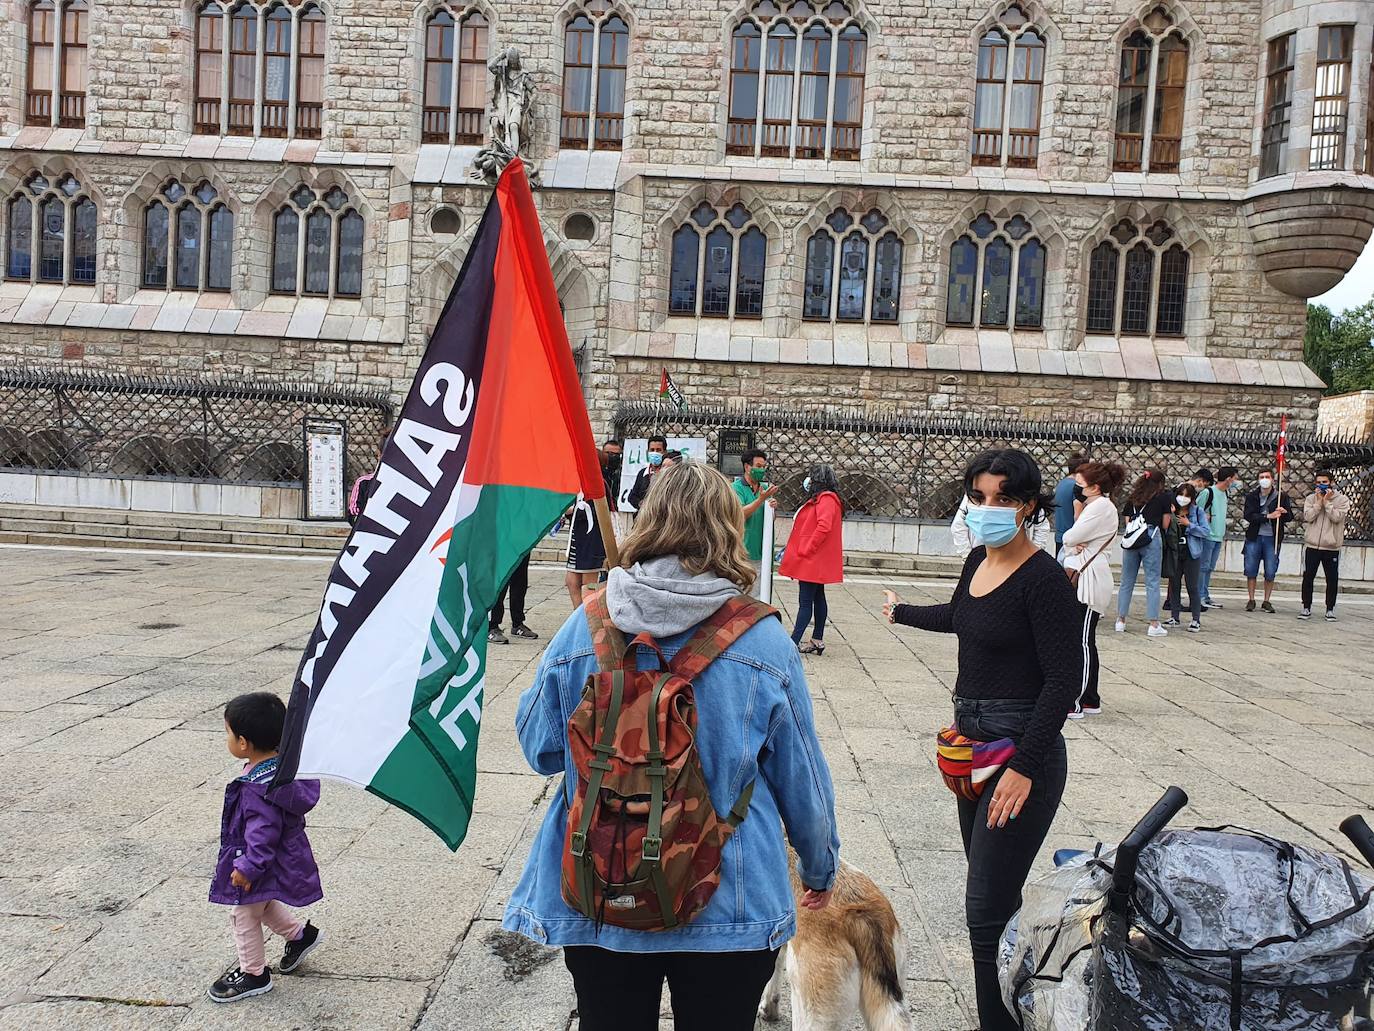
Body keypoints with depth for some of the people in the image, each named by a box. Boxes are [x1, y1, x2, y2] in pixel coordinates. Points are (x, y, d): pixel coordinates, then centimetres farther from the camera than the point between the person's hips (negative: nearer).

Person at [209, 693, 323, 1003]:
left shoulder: (259, 788, -35)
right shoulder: (285, 765, -7)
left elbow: (263, 834, -31)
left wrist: (249, 867, -21)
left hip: (258, 864, -9)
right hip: (279, 859, 9)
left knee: (244, 915, 11)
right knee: (262, 904, 30)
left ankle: (253, 974, 28)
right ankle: (300, 933, 42)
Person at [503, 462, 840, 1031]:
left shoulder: (584, 628, -12)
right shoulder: (765, 641, -14)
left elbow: (540, 747, 0)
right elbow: (802, 776, -4)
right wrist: (820, 869, 13)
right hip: (729, 906, -1)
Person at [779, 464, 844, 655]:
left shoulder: (826, 499, -13)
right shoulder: (818, 499, 19)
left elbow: (823, 527, -26)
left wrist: (805, 550, -22)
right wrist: (799, 550, 15)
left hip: (813, 560, -10)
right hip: (815, 562, 10)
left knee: (805, 601, -10)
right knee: (818, 598, 12)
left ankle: (794, 642, -11)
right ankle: (817, 641, 16)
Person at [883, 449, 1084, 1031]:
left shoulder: (1043, 579, -16)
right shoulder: (978, 561, 7)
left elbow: (1065, 681, -19)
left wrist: (1024, 766, -24)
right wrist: (901, 613, 45)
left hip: (1022, 751, -8)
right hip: (972, 742, 9)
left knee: (987, 909, -9)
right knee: (993, 894, 17)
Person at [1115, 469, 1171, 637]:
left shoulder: (1132, 498, 17)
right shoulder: (1163, 498, 7)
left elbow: (1127, 522, 14)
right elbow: (1165, 525, 7)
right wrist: (1170, 512, 24)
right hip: (1152, 538, -3)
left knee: (1127, 581, 10)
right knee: (1152, 582, 0)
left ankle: (1120, 621, 13)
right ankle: (1153, 625, -1)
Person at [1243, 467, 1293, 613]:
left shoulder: (1281, 496, 2)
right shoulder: (1251, 496, 3)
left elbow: (1290, 518, 2)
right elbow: (1249, 516, -10)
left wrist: (1285, 512, -21)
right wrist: (1268, 516, -21)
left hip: (1272, 538, 0)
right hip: (1254, 537, 1)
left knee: (1270, 572, 0)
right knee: (1251, 570, 2)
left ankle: (1267, 601, 12)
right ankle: (1251, 600, 12)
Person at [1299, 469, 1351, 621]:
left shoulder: (1342, 499, 0)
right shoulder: (1311, 498, 5)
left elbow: (1336, 517, -14)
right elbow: (1308, 517, -8)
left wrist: (1327, 501, -14)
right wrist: (1319, 501, -12)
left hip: (1332, 547, -1)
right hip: (1312, 546, 1)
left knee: (1332, 580, 4)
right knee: (1308, 578, 4)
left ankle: (1330, 609, 14)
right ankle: (1306, 608, 14)